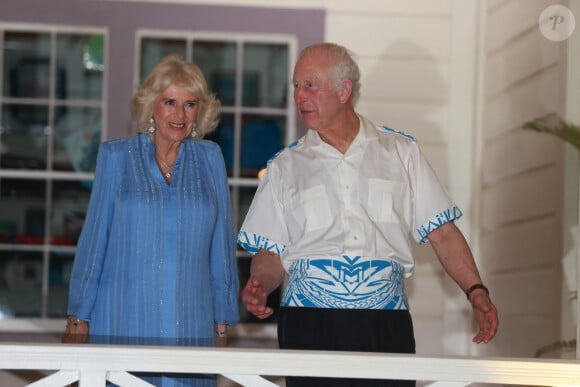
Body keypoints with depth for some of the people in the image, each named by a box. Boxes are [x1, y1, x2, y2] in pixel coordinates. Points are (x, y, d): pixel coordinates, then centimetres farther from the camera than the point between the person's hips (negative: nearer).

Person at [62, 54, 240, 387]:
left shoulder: (209, 157, 9)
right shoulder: (116, 157, 6)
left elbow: (222, 244, 11)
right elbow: (94, 239, 6)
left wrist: (223, 321, 8)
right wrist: (78, 318, 3)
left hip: (191, 327, 1)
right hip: (121, 325, -1)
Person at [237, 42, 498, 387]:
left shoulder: (401, 151, 12)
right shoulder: (285, 167, 13)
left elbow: (443, 234, 9)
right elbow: (271, 254, 10)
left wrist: (475, 290, -4)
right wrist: (258, 286, -11)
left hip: (386, 328, 0)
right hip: (309, 328, 0)